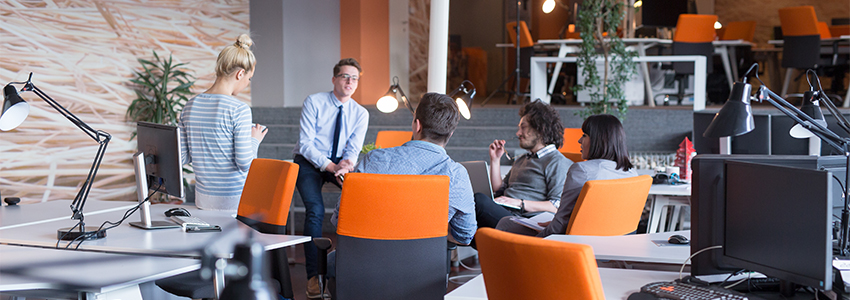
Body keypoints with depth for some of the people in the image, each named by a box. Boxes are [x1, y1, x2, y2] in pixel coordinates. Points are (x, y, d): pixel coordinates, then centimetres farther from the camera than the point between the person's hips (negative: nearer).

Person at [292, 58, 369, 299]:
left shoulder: (361, 114, 2)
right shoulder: (313, 102, -8)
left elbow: (353, 149, -5)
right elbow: (306, 143, -14)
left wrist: (347, 164, -30)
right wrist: (330, 166, -28)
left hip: (340, 165, 3)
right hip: (309, 162, -3)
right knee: (316, 210, -29)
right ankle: (313, 275, -24)